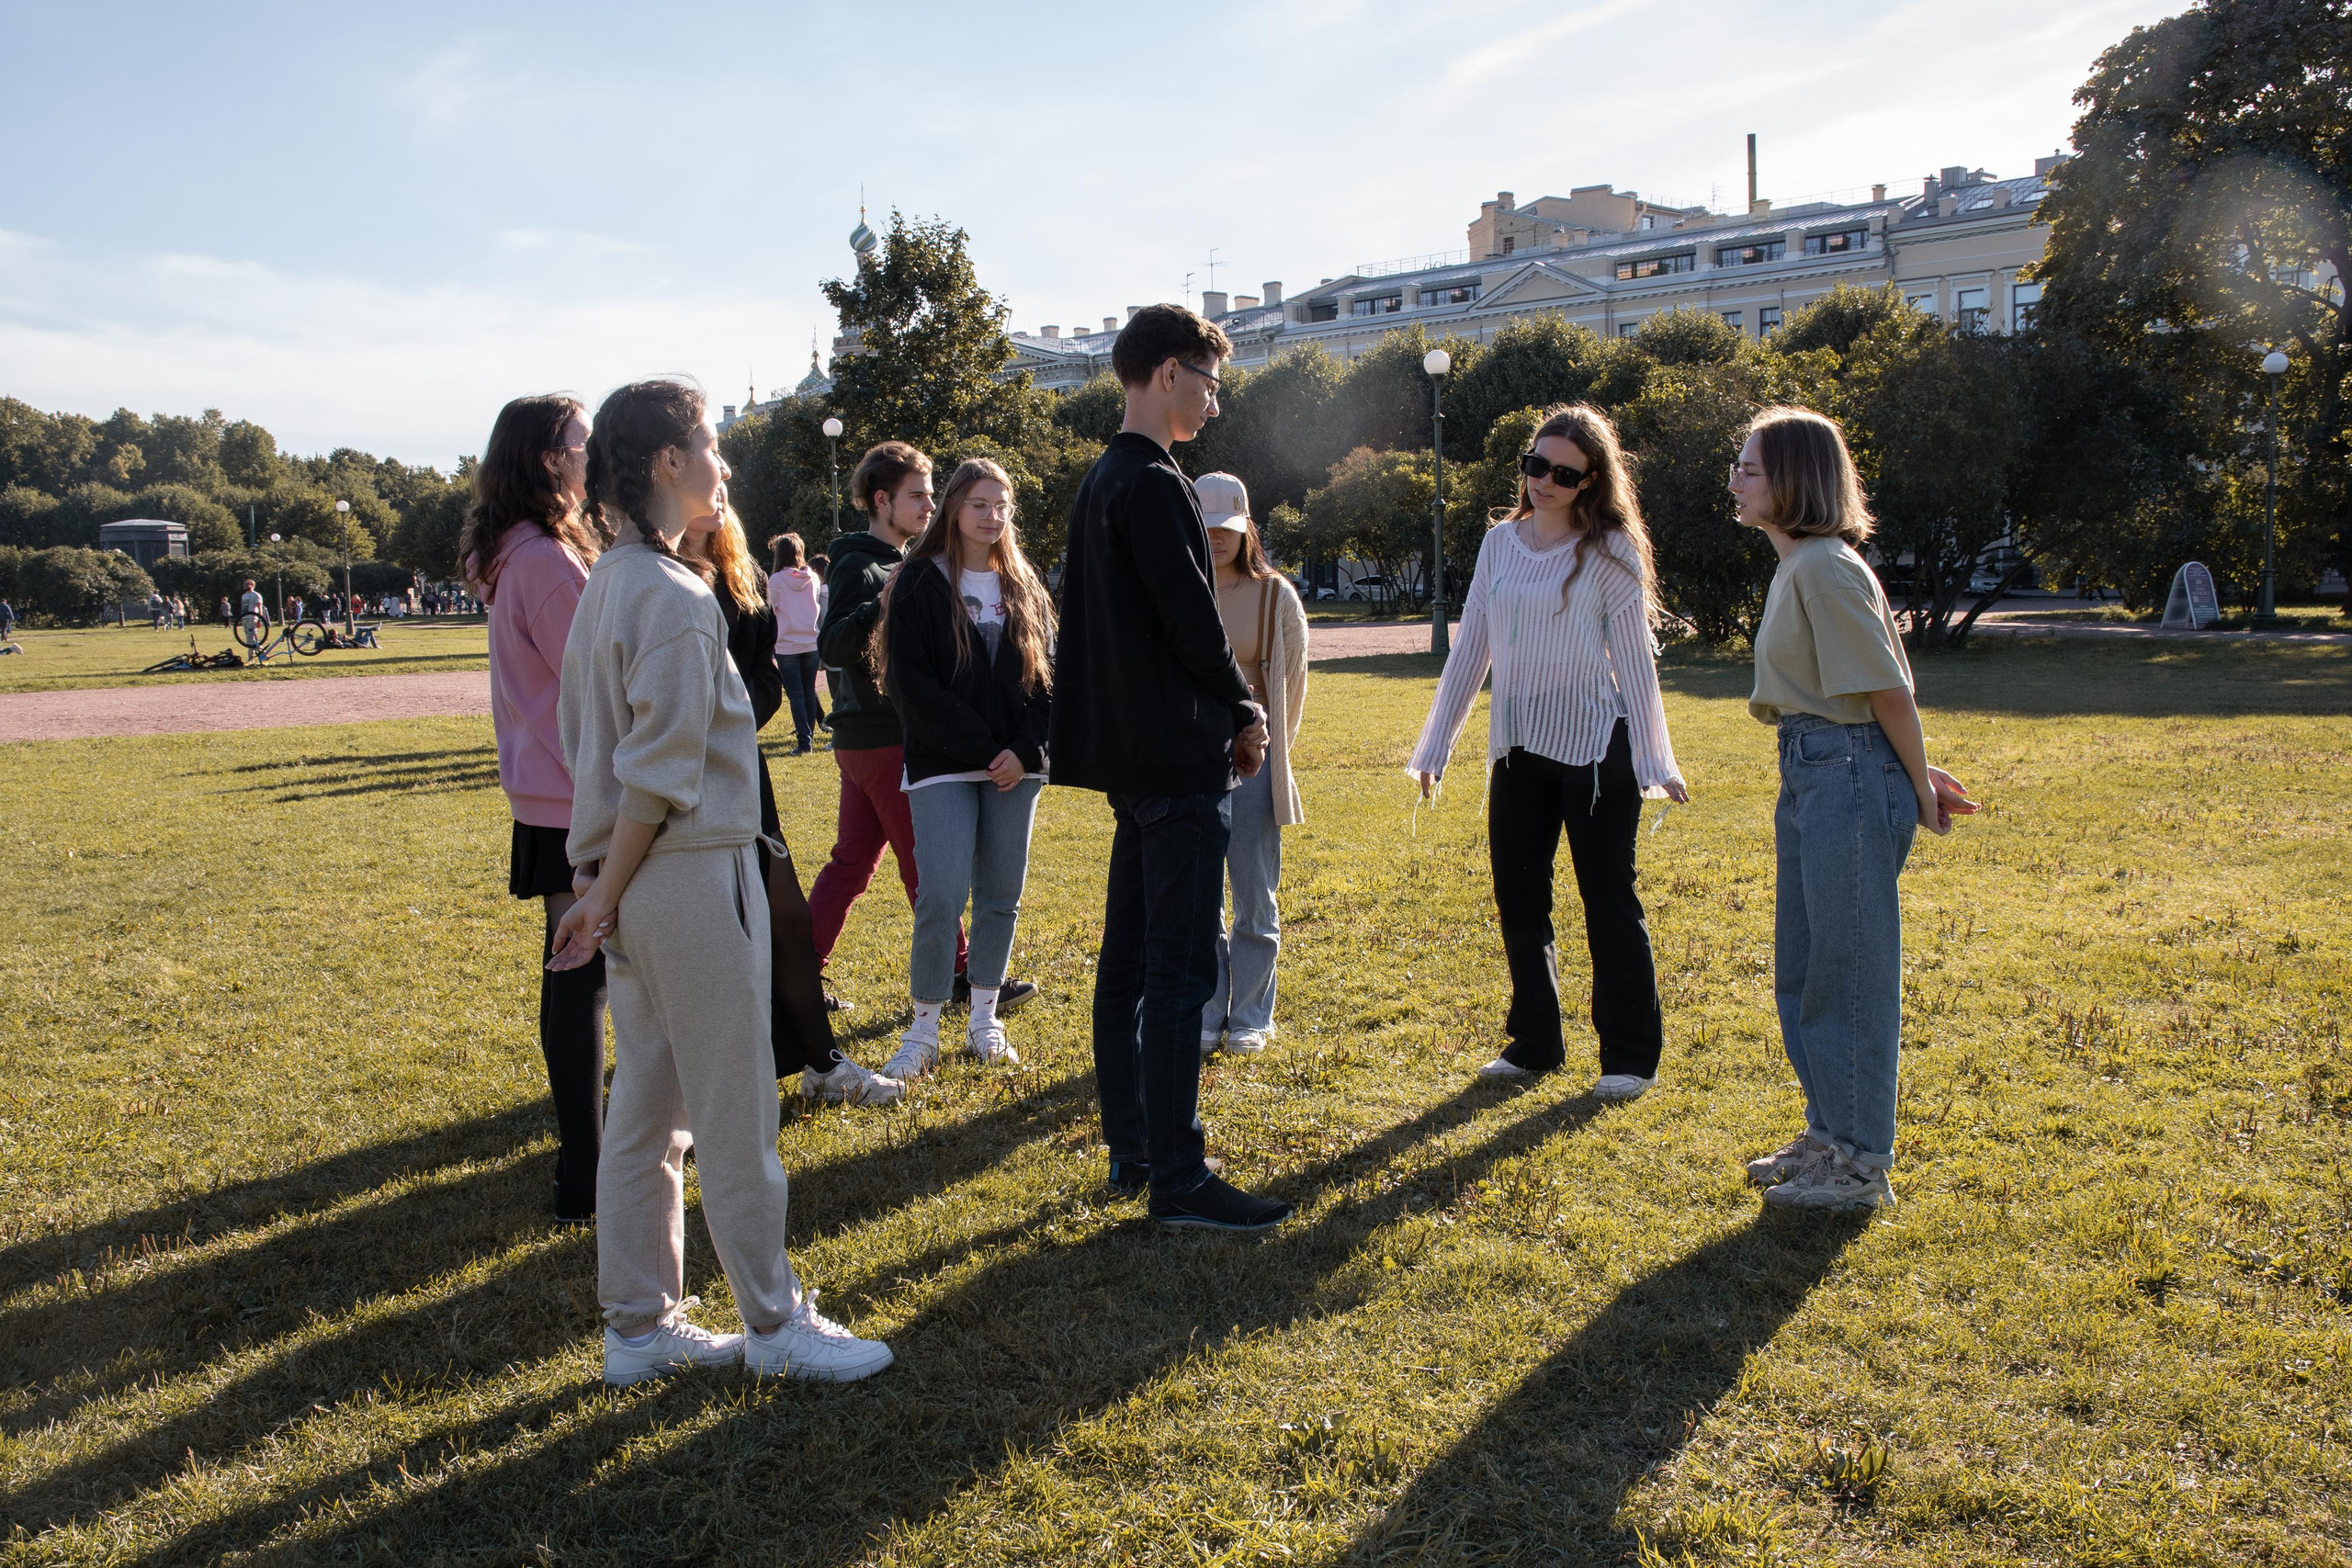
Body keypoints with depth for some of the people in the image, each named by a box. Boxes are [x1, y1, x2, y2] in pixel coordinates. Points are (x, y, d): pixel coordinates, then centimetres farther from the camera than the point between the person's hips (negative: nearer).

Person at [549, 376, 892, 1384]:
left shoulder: (604, 586, 12)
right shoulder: (675, 597, -16)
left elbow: (583, 744, 15)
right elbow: (658, 773, -19)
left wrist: (602, 882, 14)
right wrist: (607, 893, -11)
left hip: (630, 878, 9)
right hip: (690, 872, -9)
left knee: (645, 1112, 15)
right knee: (735, 1115, 2)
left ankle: (639, 1328, 25)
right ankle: (775, 1326, 15)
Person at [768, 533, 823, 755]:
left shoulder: (776, 580, -10)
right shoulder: (812, 578, 0)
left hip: (787, 646, -3)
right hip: (811, 643, 3)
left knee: (796, 695, -2)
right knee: (809, 692, 13)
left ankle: (804, 741, -7)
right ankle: (809, 734, 20)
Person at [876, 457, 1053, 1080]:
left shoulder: (1024, 587, 12)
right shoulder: (919, 584, -2)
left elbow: (1048, 677, 9)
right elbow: (911, 683, -9)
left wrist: (1025, 750, -7)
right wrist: (982, 750, -13)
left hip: (1015, 769, 4)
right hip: (943, 768, -4)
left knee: (1001, 897, 8)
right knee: (940, 898, -10)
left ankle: (985, 1020, 21)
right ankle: (924, 1031, 3)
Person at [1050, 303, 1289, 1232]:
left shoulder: (1102, 480, 16)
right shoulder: (1153, 484, -14)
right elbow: (1192, 622, -17)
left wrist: (1223, 713, 12)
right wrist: (1244, 713, -1)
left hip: (1132, 756, 10)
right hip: (1180, 756, -10)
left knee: (1129, 960, 13)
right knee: (1181, 971, -6)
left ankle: (1131, 1150, 24)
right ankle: (1177, 1180, 0)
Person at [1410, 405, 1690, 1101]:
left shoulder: (1609, 551, -4)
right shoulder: (1500, 542, 9)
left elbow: (1635, 660, -4)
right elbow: (1470, 647, 12)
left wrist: (1654, 762, -8)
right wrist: (1436, 744, 11)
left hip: (1593, 747, -5)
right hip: (1517, 748, 5)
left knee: (1608, 900, 2)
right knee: (1518, 900, 8)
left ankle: (1631, 1054, 14)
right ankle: (1534, 1043, 23)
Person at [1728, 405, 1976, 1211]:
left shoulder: (1825, 568, -17)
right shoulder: (1797, 566, 13)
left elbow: (1886, 691, -16)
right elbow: (1881, 685, 16)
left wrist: (1921, 790, -8)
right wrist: (1919, 774, 14)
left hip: (1851, 777, -10)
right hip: (1809, 774, 10)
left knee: (1847, 967, 0)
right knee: (1801, 966, 17)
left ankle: (1862, 1164, 12)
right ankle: (1830, 1134, 31)